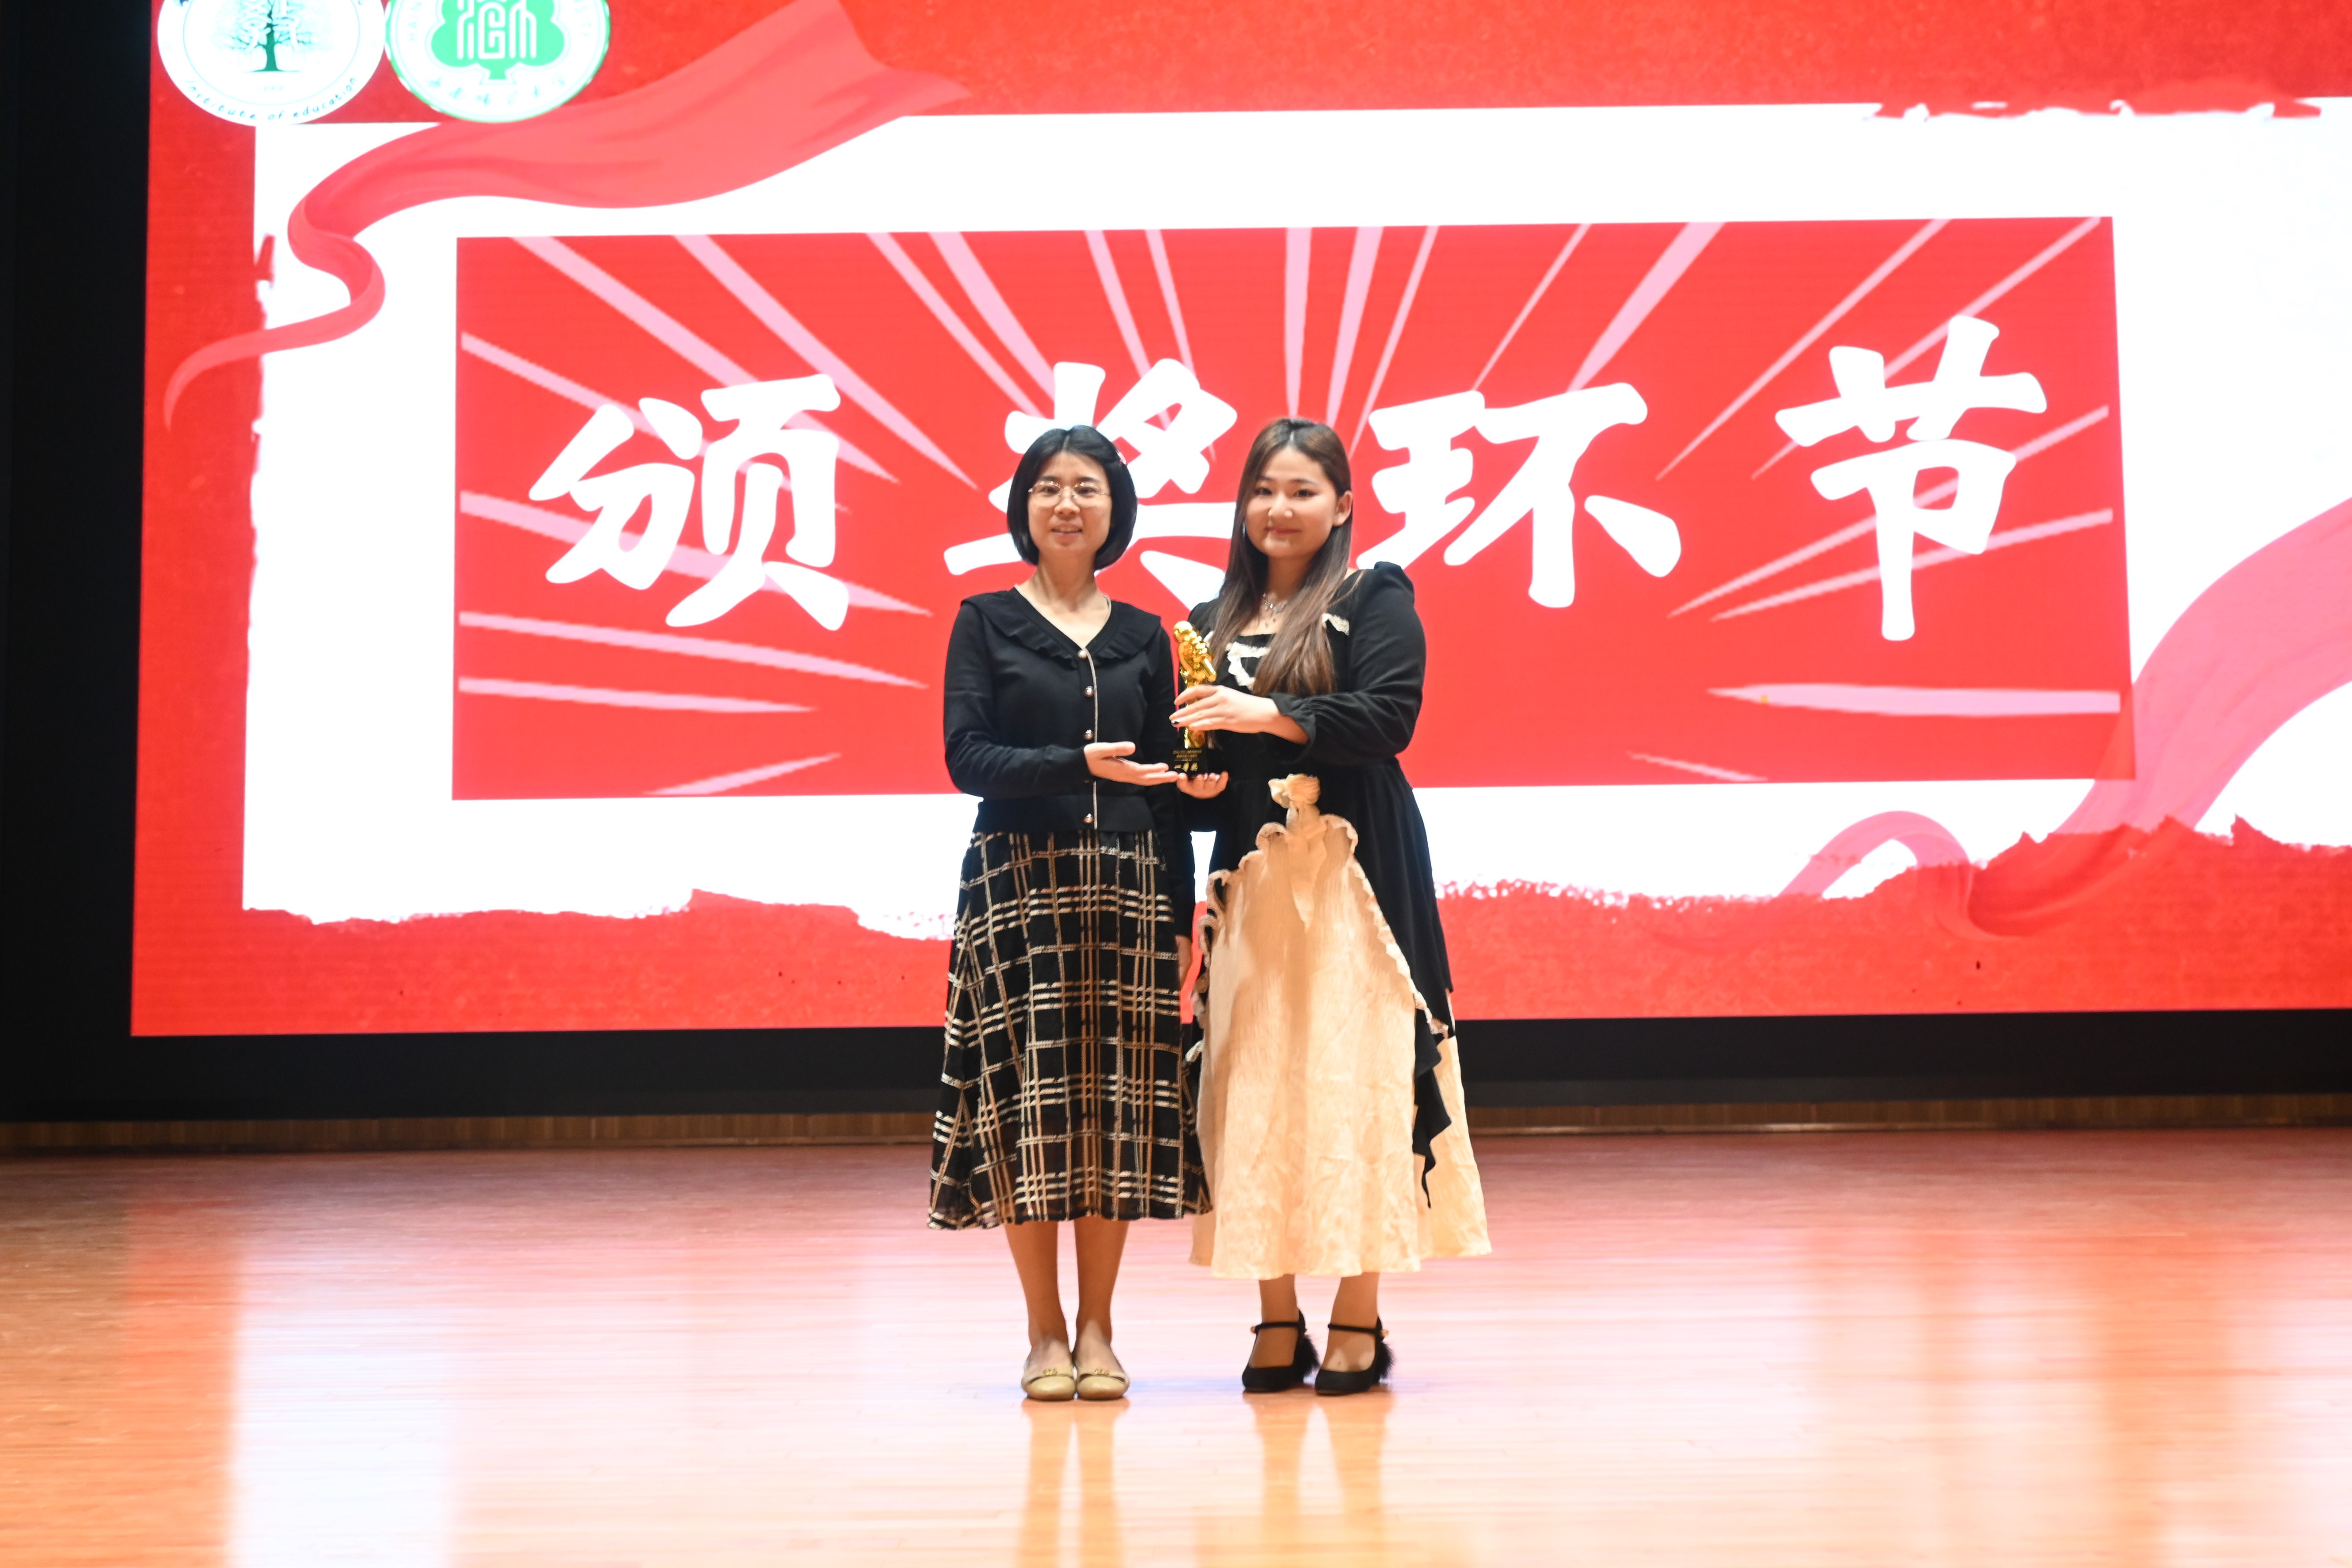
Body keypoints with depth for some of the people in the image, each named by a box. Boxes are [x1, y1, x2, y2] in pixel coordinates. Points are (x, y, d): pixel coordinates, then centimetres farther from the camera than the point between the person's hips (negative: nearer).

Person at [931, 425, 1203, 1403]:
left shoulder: (1144, 637, 12)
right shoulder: (986, 622, 5)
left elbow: (1167, 786, 11)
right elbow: (968, 759, -6)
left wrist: (1181, 916, 6)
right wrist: (1079, 765, -21)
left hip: (1127, 886, 2)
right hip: (1021, 883, -2)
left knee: (1120, 1097, 1)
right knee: (1031, 1094, -3)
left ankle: (1097, 1329, 10)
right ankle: (1045, 1331, 7)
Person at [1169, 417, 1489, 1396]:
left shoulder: (1376, 601, 3)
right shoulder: (1213, 624, 15)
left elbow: (1389, 716, -12)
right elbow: (1193, 757, 18)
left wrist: (1268, 715, -20)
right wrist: (1199, 785, -4)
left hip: (1353, 874, -4)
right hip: (1253, 877, 4)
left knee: (1353, 1076, -5)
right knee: (1252, 1086, 0)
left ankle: (1358, 1322, 1)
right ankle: (1277, 1323, 8)